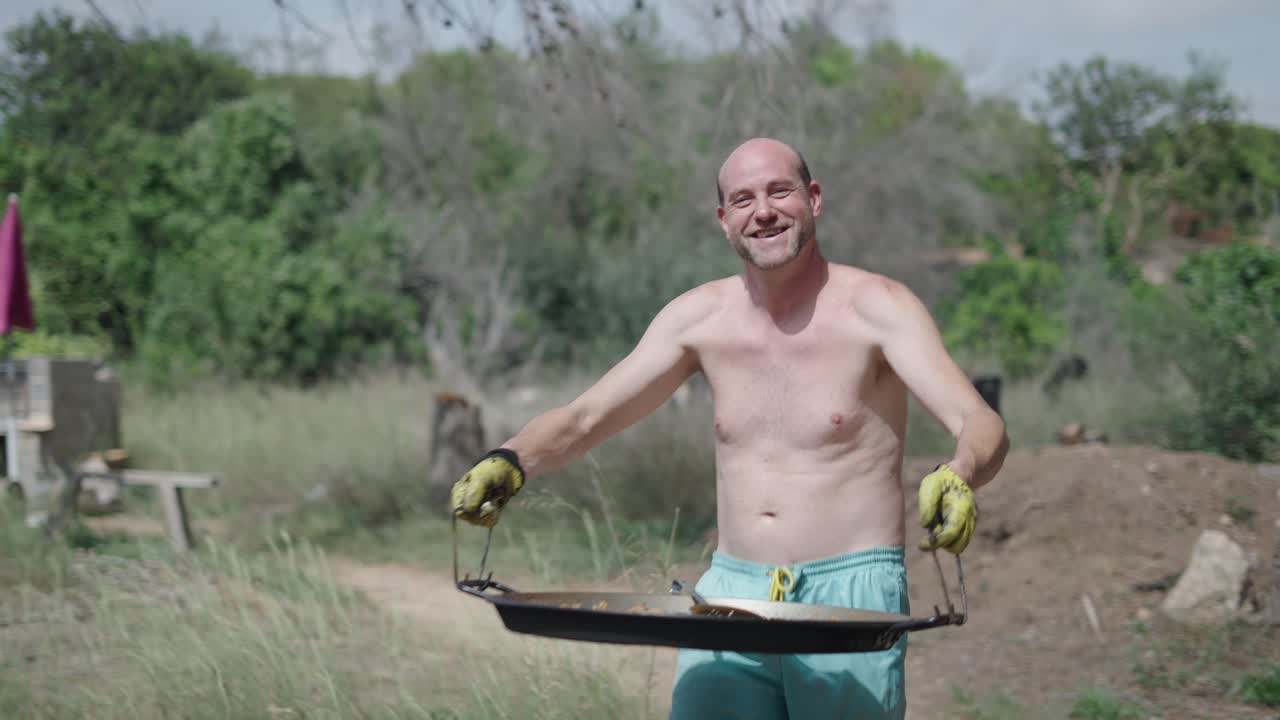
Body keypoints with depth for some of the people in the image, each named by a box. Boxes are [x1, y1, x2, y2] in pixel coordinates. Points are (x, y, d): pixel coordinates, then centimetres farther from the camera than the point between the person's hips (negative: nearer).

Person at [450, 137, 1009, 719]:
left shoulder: (877, 308, -6)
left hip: (850, 595, -3)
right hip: (730, 593, 3)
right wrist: (509, 463, -13)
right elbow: (584, 418, 8)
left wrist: (958, 477, -40)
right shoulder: (700, 317, 6)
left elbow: (983, 425, -17)